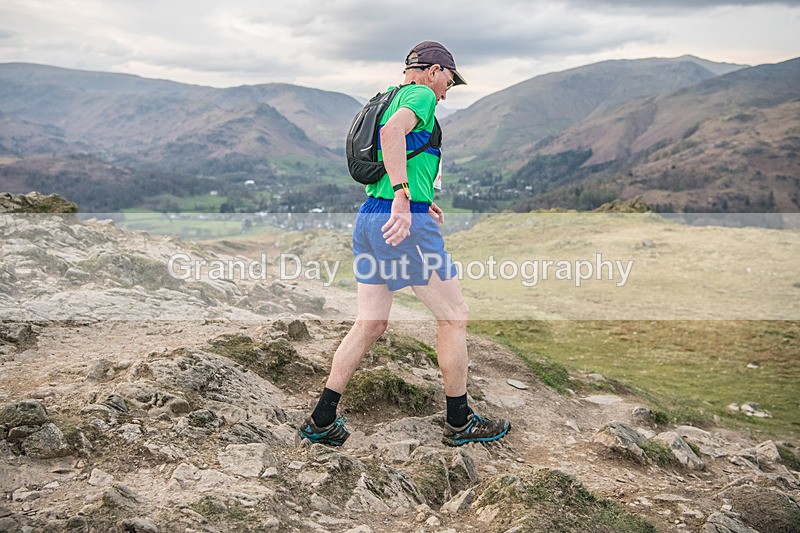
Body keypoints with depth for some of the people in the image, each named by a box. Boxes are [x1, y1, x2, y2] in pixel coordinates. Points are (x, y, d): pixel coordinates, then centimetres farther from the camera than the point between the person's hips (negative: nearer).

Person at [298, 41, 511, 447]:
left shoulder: (390, 96, 24)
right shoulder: (421, 95, -4)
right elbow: (392, 130, -27)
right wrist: (403, 197, -32)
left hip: (369, 217, 9)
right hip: (406, 223, -9)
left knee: (370, 324, 12)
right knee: (454, 317, 4)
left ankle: (321, 421, 13)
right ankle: (460, 423, 15)